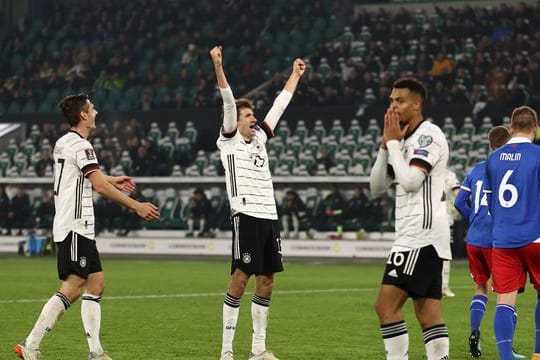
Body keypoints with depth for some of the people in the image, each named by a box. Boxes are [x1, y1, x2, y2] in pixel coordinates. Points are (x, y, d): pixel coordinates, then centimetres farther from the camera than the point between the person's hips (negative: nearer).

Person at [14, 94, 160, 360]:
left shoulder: (63, 142, 16)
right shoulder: (81, 145, -14)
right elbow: (100, 187, -19)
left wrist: (110, 180, 41)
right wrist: (137, 207, -14)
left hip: (79, 228, 10)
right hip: (75, 226, -10)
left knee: (96, 283, 7)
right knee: (73, 287, -12)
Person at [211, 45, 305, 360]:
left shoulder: (259, 139, 19)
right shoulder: (229, 141, 2)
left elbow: (279, 105, 28)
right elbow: (228, 101, -9)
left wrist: (295, 76, 34)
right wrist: (218, 67, -20)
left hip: (269, 216, 7)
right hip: (247, 215, -7)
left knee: (267, 280, 6)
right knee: (240, 279, -8)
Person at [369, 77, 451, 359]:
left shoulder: (429, 134, -7)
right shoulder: (406, 139, 21)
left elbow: (410, 180, -19)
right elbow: (377, 187, 18)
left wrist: (393, 143, -8)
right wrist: (385, 145, 7)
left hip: (421, 234, -10)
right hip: (415, 236, 10)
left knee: (386, 305, -13)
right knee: (428, 314, 4)